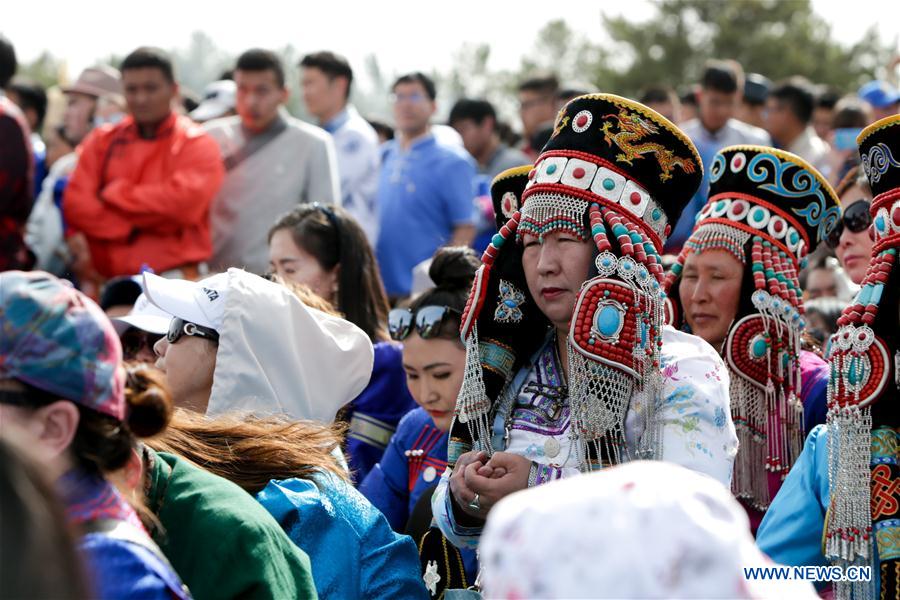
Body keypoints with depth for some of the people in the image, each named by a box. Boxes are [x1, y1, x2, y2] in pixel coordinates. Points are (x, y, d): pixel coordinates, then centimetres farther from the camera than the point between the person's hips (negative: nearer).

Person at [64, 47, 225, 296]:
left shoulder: (196, 143, 4)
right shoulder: (101, 141, 13)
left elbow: (184, 200, -13)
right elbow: (76, 204, 1)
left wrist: (113, 194, -3)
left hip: (171, 284, -3)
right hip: (102, 281, 3)